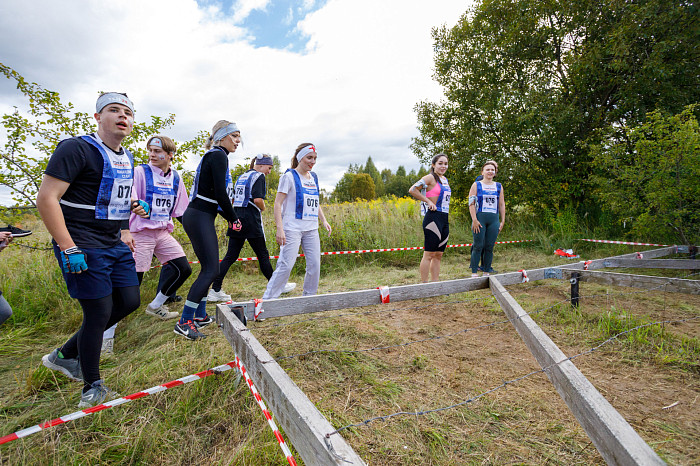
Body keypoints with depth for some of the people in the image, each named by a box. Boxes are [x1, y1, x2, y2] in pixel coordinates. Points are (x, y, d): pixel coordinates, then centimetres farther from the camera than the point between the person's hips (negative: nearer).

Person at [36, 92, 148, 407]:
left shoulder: (126, 158, 13)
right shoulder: (77, 148, -12)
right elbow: (46, 198, -17)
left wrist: (131, 206, 4)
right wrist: (69, 249, -22)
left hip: (115, 244, 9)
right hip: (84, 247, -8)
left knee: (130, 301, 11)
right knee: (99, 312, -3)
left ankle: (65, 355, 29)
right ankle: (92, 386, 19)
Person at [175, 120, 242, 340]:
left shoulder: (213, 156, 20)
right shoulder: (218, 155, -10)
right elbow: (220, 193, -18)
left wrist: (228, 217, 16)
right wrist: (234, 218, -7)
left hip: (201, 217, 10)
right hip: (200, 218, -10)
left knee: (208, 268, 15)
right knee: (211, 270, -11)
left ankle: (199, 315, 24)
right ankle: (184, 323, -8)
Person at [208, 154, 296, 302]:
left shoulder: (241, 177, 19)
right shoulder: (258, 176, -6)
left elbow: (234, 198, 18)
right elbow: (257, 199, -19)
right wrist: (263, 208, 1)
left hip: (236, 218, 7)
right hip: (251, 220, -7)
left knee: (230, 256, 6)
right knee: (262, 255, 3)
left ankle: (215, 291, 4)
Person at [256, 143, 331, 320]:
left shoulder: (314, 178, 16)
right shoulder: (289, 176, -4)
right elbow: (278, 203, -8)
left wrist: (324, 221, 13)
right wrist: (280, 228, -17)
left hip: (311, 229, 7)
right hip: (292, 228, -7)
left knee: (315, 264, 6)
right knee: (286, 264, -12)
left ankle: (308, 298, 23)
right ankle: (266, 301, -3)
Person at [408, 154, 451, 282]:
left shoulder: (445, 179, 18)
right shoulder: (430, 177, -7)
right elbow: (412, 190, -17)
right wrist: (428, 201, -14)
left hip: (445, 220, 9)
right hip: (433, 218, -9)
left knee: (438, 255, 11)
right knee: (429, 254, -6)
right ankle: (424, 284, 1)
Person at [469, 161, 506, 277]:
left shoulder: (499, 186, 17)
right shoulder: (476, 185, 7)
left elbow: (502, 204, 18)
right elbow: (471, 203, -1)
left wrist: (503, 221, 10)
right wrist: (474, 220, -10)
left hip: (494, 220, 3)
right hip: (480, 218, -3)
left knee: (489, 247, 3)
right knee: (478, 246, -6)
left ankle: (486, 272, 10)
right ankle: (474, 273, -2)